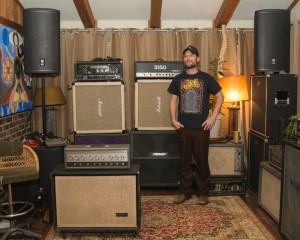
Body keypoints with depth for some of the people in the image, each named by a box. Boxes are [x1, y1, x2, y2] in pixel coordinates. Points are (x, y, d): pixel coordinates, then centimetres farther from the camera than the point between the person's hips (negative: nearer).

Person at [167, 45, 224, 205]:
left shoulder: (206, 78, 0)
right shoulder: (178, 79, 7)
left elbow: (220, 96, 3)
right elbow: (173, 100, 9)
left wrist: (213, 117, -5)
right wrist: (173, 120, -2)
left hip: (201, 127, -2)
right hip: (183, 127, 2)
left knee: (202, 161, 5)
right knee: (184, 161, 9)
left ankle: (203, 192, 19)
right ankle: (185, 191, 21)